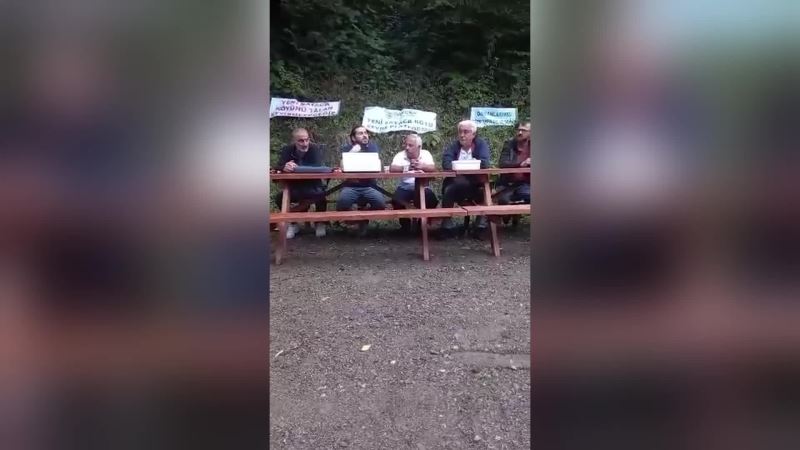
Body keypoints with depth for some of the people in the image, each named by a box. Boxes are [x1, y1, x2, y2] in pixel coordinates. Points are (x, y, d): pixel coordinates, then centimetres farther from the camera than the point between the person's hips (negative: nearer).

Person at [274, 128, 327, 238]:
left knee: (320, 194, -33)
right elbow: (279, 166, -19)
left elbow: (317, 168, -27)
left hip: (313, 186, -2)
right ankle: (293, 224, 3)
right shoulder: (287, 150, -6)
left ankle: (320, 223, -5)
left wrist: (296, 167, -38)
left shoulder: (316, 148, -13)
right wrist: (285, 167, -44)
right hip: (294, 187, 2)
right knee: (279, 197, -23)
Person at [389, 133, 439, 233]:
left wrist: (421, 166, -33)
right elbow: (392, 168, -17)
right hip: (405, 188, 0)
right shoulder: (400, 155, -1)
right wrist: (407, 167, -26)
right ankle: (405, 224, 0)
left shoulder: (426, 154, 1)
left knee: (432, 201, -24)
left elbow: (433, 168, -16)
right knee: (396, 200, -27)